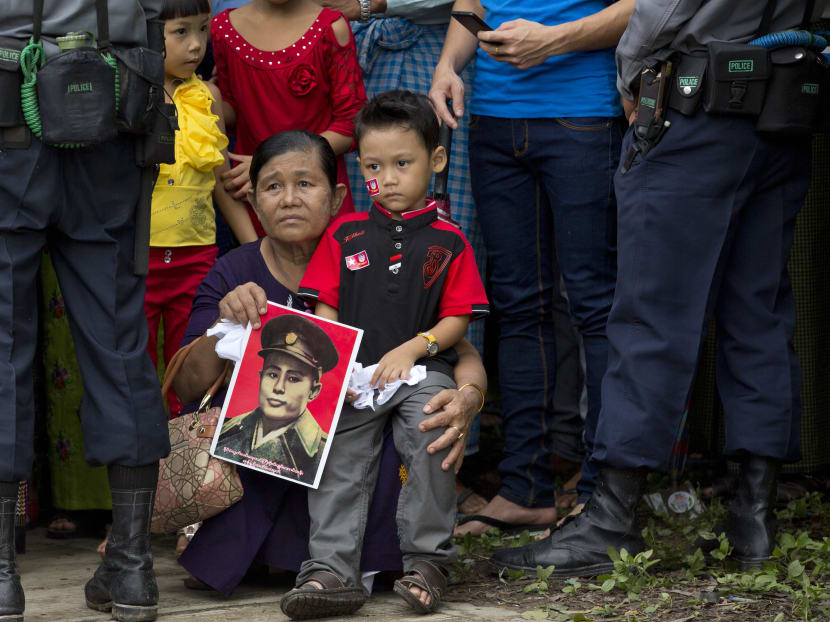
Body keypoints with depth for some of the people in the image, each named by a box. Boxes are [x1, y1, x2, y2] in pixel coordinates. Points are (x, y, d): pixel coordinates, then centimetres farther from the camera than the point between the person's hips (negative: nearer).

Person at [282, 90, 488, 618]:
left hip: (422, 370, -2)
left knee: (433, 434, -27)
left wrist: (413, 349, -13)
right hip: (353, 375, 3)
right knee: (342, 457, -14)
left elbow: (457, 320, 3)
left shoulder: (448, 241, 7)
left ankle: (427, 560, -17)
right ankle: (332, 570, -14)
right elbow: (325, 312, 10)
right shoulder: (345, 236, 13)